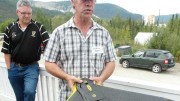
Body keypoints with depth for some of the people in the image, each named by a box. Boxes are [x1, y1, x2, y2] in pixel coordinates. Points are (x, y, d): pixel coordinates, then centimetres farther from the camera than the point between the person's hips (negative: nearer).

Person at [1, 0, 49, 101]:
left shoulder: (39, 27, -8)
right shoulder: (10, 28, 0)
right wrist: (9, 67, 3)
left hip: (31, 67, -3)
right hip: (14, 68, 3)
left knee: (29, 92, -20)